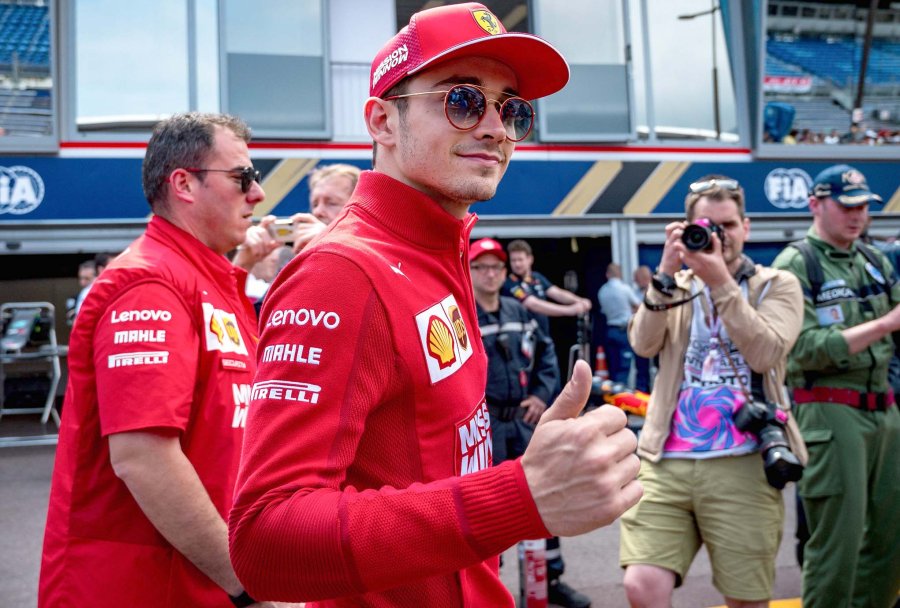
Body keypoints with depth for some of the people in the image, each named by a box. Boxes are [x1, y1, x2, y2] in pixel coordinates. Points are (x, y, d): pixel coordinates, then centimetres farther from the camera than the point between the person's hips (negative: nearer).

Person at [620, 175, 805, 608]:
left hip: (742, 465, -1)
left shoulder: (777, 285, 8)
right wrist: (666, 273, -11)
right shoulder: (675, 287, 15)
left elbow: (766, 353, -10)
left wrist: (720, 281, -15)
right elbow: (644, 344, -2)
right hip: (666, 461, 2)